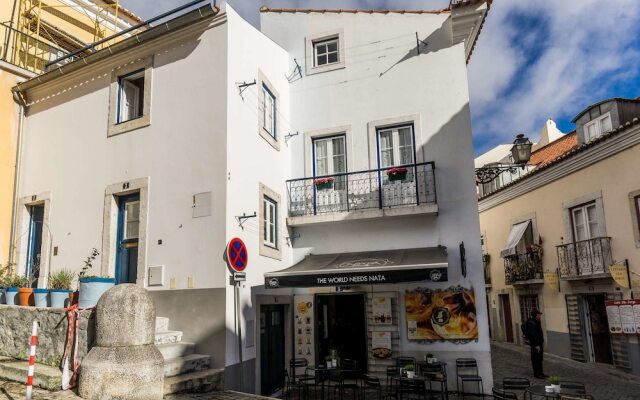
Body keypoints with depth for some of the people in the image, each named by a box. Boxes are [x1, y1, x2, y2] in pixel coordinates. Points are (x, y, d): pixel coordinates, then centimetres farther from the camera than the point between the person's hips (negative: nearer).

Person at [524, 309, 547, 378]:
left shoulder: (537, 322, 11)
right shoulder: (531, 323, -20)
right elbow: (533, 335, -22)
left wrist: (542, 341, 18)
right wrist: (536, 345, -23)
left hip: (539, 343, 10)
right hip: (535, 344, -10)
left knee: (540, 359, 16)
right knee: (535, 359, 0)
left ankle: (540, 372, 25)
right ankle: (536, 373, 7)